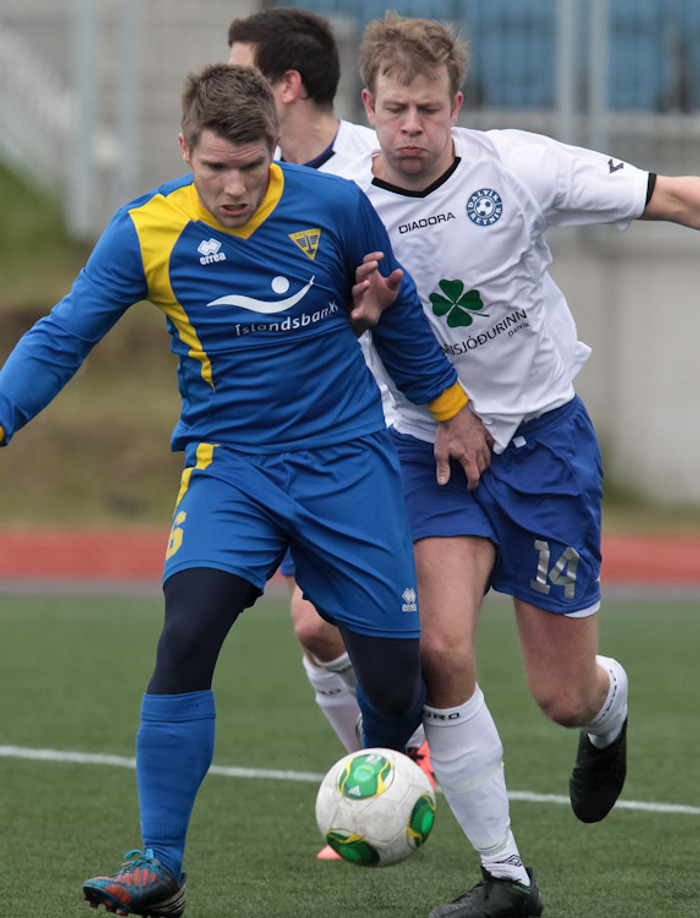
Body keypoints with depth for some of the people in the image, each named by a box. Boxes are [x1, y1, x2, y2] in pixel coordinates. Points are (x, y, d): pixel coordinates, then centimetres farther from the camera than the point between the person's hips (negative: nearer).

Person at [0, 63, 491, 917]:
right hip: (229, 463, -1)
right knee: (186, 635, -25)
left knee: (393, 681, -1)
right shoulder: (144, 231, -9)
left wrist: (448, 409, 19)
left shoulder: (334, 207, -7)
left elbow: (398, 312, 9)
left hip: (347, 460, 1)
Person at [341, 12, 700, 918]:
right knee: (438, 647, -21)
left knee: (564, 697, 2)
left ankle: (610, 704, 44)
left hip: (544, 436, -1)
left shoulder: (517, 166, -13)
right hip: (429, 444, 1)